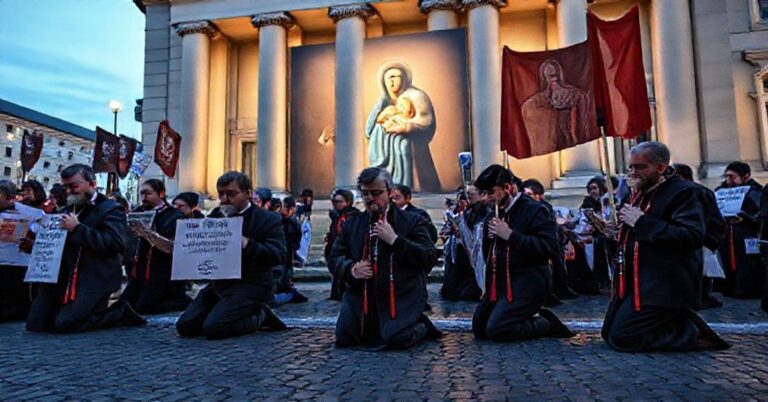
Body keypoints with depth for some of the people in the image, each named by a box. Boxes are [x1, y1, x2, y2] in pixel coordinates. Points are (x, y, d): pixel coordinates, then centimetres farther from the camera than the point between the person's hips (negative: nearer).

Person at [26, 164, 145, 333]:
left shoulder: (110, 209, -7)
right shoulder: (69, 209, 18)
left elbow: (115, 243, -21)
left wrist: (78, 228, -21)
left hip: (95, 279, -8)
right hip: (64, 277, 8)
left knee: (65, 323, -20)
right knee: (35, 324, -1)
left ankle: (121, 311, 0)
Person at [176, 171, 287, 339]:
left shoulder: (267, 219, -6)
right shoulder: (214, 216, 14)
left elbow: (278, 256, -18)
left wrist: (247, 244, -31)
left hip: (250, 286, -7)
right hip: (219, 284, 8)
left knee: (212, 328, -22)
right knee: (185, 326, -2)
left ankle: (259, 317, 4)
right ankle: (251, 313, 9)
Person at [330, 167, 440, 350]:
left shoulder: (412, 221, 1)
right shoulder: (351, 224, 12)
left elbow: (430, 258, -8)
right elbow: (334, 258, 13)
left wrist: (395, 239, -16)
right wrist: (352, 268, -10)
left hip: (400, 298, -4)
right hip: (361, 297, 4)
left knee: (398, 339, -23)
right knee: (344, 338, -10)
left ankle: (421, 326, 13)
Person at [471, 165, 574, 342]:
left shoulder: (534, 210, -10)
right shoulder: (493, 216, 14)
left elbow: (551, 248, -22)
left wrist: (511, 235, -24)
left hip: (529, 282, -8)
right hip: (500, 281, 9)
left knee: (496, 330, -19)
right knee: (479, 328, 6)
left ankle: (546, 323, 4)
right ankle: (533, 316, 17)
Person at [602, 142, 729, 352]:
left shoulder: (683, 192, -11)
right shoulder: (641, 192, 16)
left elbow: (693, 237, -26)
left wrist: (641, 222, -25)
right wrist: (621, 232, 8)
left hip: (662, 286, -9)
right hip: (634, 281, 10)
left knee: (621, 338, -14)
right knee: (608, 332, 11)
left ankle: (693, 333, 0)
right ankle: (682, 322, 16)